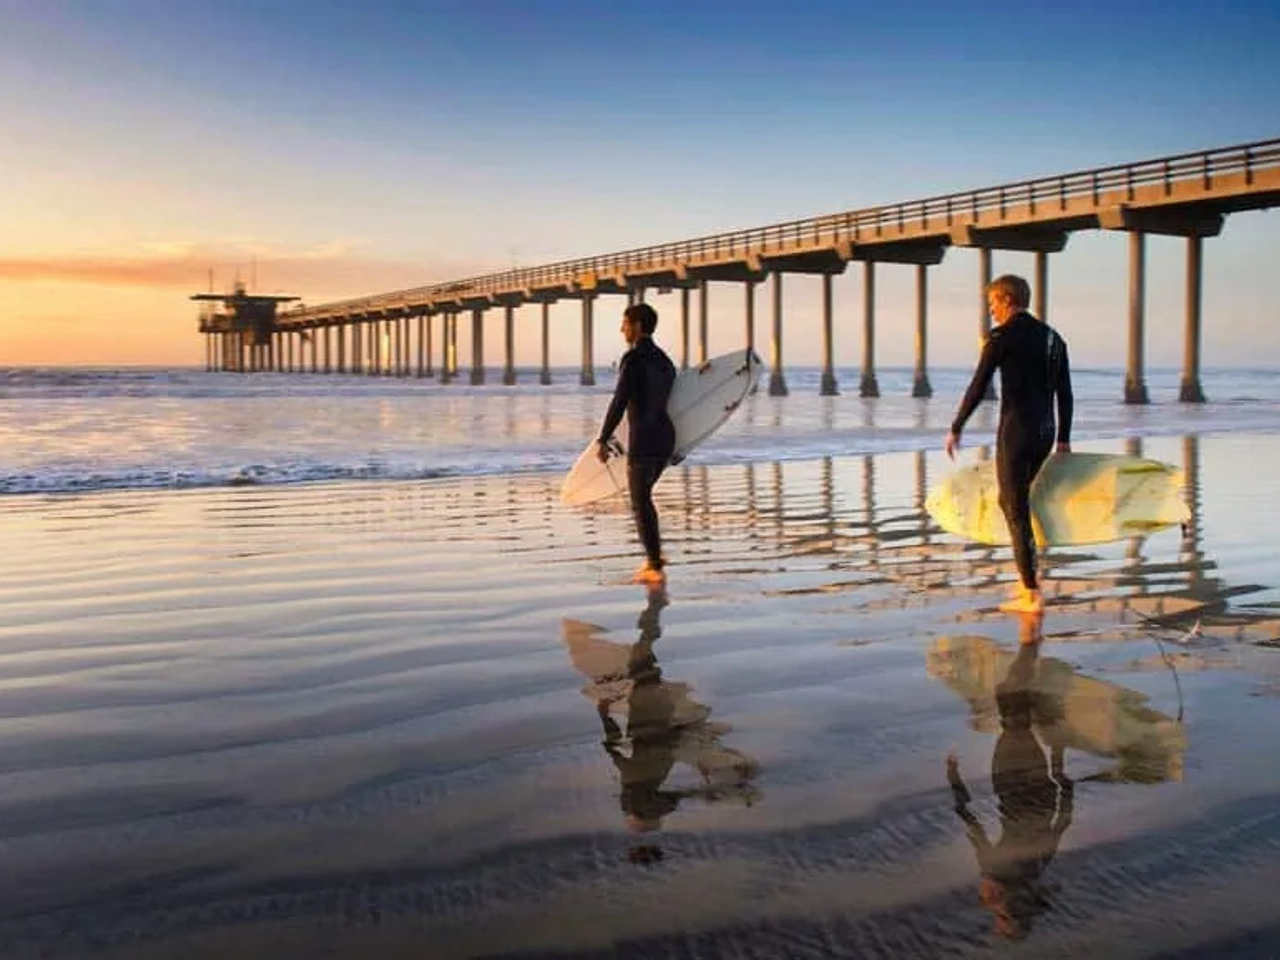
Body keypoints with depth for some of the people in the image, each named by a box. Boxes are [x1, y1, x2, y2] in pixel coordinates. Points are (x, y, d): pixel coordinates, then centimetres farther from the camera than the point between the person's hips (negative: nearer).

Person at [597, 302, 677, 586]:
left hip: (643, 441, -8)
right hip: (666, 439, 8)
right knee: (642, 496, 21)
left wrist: (602, 440, -13)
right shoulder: (663, 359, 15)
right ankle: (653, 555, 21)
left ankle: (656, 568, 0)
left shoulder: (633, 358, -12)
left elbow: (619, 403, -17)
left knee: (640, 503, -1)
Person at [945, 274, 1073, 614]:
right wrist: (1064, 440, 19)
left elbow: (978, 388, -9)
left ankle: (1032, 594, -1)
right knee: (1010, 500, 21)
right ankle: (1027, 577, 21)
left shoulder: (1002, 336, -8)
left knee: (1017, 510, -2)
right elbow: (1065, 394, 14)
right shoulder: (1052, 337, 13)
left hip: (1016, 430, -8)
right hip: (1045, 432, 8)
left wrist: (956, 429, 0)